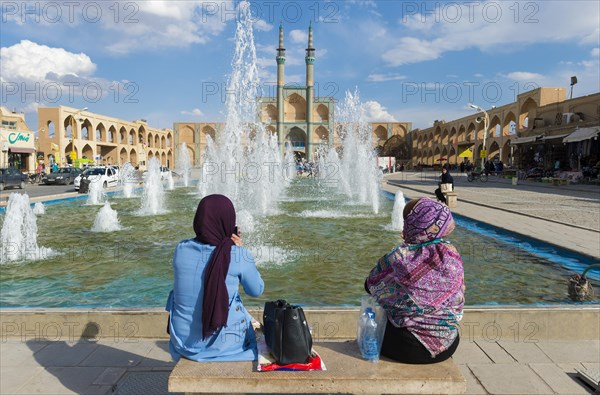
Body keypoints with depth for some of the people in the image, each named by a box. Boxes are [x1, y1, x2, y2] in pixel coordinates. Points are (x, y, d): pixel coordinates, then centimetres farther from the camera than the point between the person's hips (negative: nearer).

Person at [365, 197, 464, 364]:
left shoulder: (399, 257, -19)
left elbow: (370, 285, -3)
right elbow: (457, 301, 7)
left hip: (407, 350, -4)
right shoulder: (453, 255, -7)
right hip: (448, 346, 4)